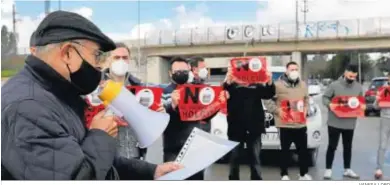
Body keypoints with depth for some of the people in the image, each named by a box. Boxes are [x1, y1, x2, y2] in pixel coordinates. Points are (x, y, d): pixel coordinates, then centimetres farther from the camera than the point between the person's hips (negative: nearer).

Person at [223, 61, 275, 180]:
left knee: (255, 157, 8)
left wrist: (269, 81, -20)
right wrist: (228, 80, -34)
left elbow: (269, 94, -1)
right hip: (236, 128, -1)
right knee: (234, 157, 9)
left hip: (254, 128, 2)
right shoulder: (232, 85, 0)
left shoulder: (256, 86, 7)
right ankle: (233, 179, 22)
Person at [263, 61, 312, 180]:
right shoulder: (278, 85, -8)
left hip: (301, 124, 5)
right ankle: (284, 175, 17)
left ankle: (304, 174, 24)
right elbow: (267, 100, -6)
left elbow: (306, 99, 23)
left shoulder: (303, 85, 12)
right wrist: (277, 110, -13)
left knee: (303, 150, 10)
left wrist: (305, 109, 6)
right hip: (284, 124, -5)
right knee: (285, 151, 5)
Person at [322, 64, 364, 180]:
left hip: (350, 123, 5)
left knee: (348, 147, 15)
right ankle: (328, 169, 12)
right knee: (332, 146, 2)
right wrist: (329, 104, -24)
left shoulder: (358, 87, 6)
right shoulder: (335, 85, -9)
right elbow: (325, 97, -5)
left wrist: (362, 106, -7)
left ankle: (347, 169, 27)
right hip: (335, 122, -4)